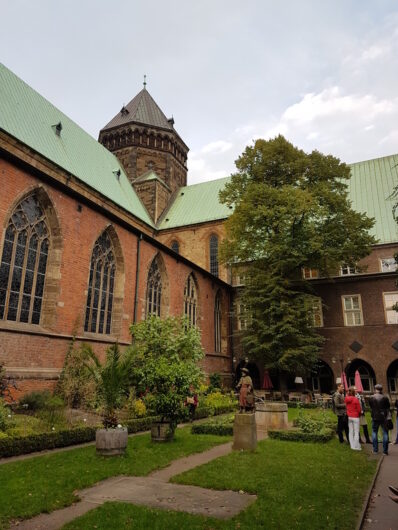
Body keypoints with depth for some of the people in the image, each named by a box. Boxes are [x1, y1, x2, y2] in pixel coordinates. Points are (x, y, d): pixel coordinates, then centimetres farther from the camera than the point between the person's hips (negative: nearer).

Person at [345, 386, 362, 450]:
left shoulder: (346, 399, -2)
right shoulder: (356, 399, -17)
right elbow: (359, 409, -10)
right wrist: (359, 414, 8)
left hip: (349, 417, 5)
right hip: (355, 417, -5)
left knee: (350, 432, 12)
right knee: (356, 432, 3)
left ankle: (352, 445, 19)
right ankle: (356, 446, 7)